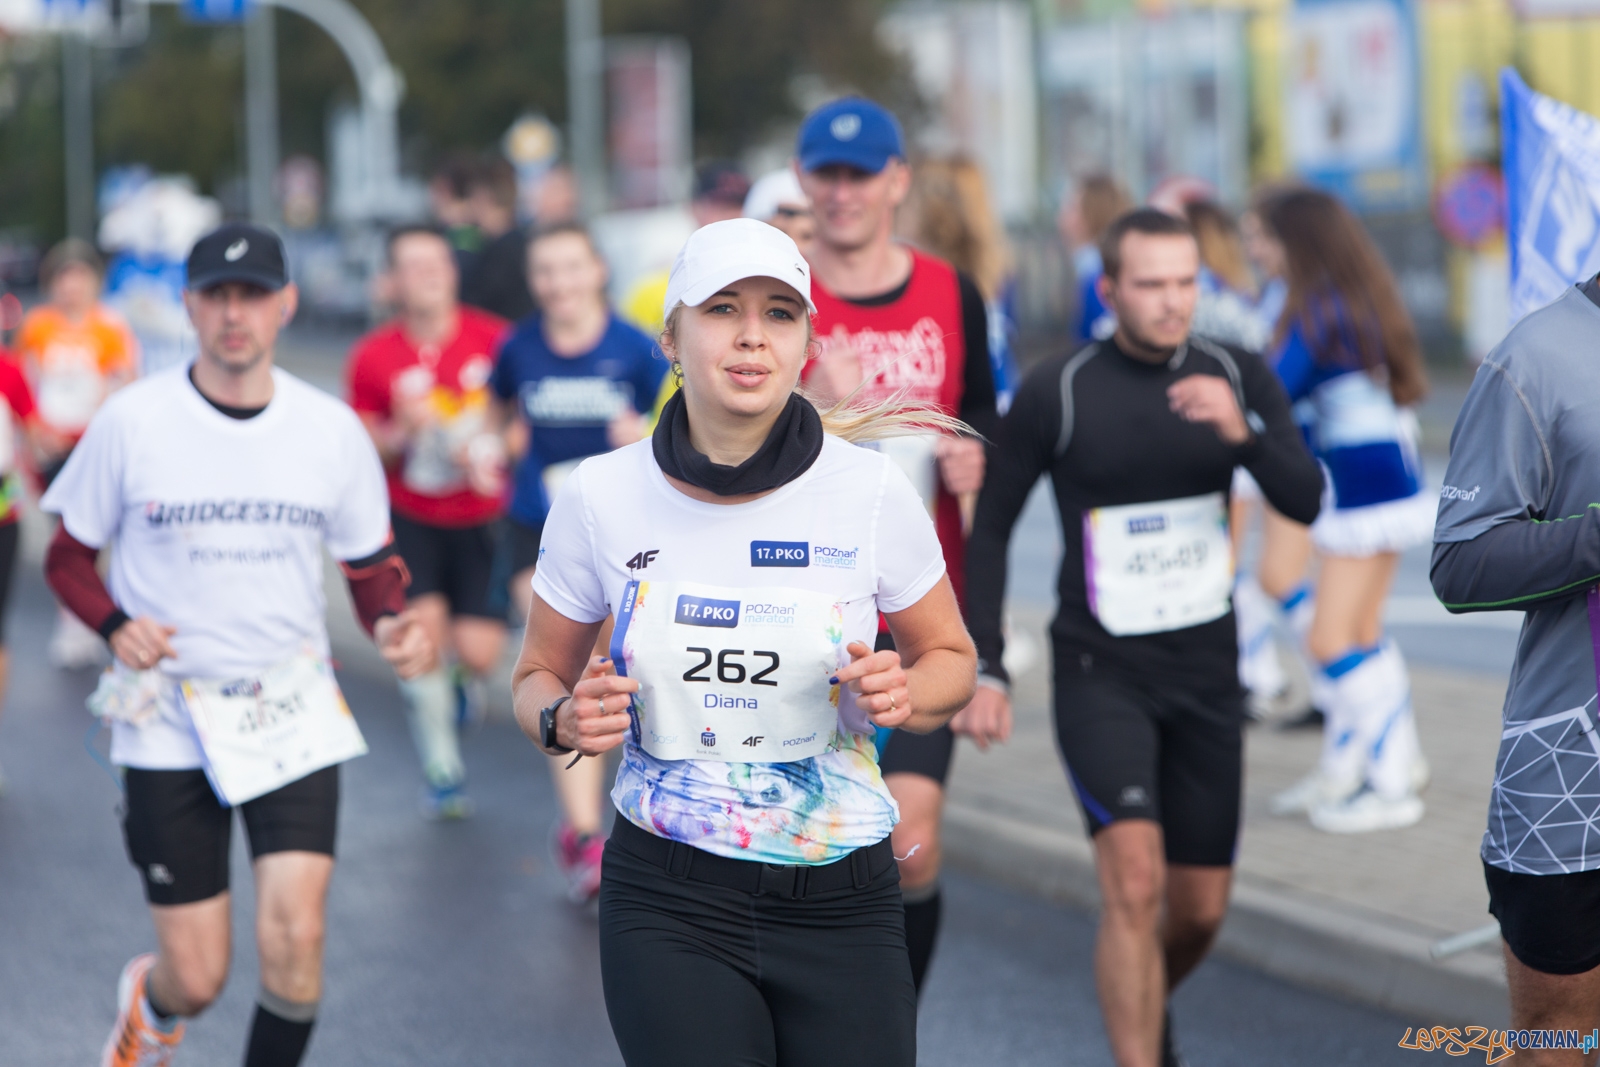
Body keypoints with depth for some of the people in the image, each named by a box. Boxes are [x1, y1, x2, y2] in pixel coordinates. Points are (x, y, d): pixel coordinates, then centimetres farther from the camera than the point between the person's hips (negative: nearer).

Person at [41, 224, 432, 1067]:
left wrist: (393, 626, -12)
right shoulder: (131, 422, -6)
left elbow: (372, 566, 10)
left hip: (294, 715, 1)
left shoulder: (332, 429, 0)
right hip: (168, 719, -1)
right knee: (197, 979, 1)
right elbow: (68, 558, 4)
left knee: (294, 941, -14)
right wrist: (115, 625, -16)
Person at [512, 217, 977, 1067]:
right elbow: (539, 675, 10)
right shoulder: (599, 496, -4)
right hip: (669, 903, -1)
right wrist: (564, 722, -13)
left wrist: (903, 695, -14)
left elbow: (950, 659, 9)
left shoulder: (872, 491, -6)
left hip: (840, 900, 1)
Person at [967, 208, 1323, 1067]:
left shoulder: (1239, 379, -1)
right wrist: (984, 664, -7)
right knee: (1134, 882, -21)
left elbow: (1305, 503, -10)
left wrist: (1242, 431, -29)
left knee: (1200, 910, 11)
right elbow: (991, 526, -2)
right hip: (1101, 672, -4)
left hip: (1206, 668, 4)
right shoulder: (1056, 393, -10)